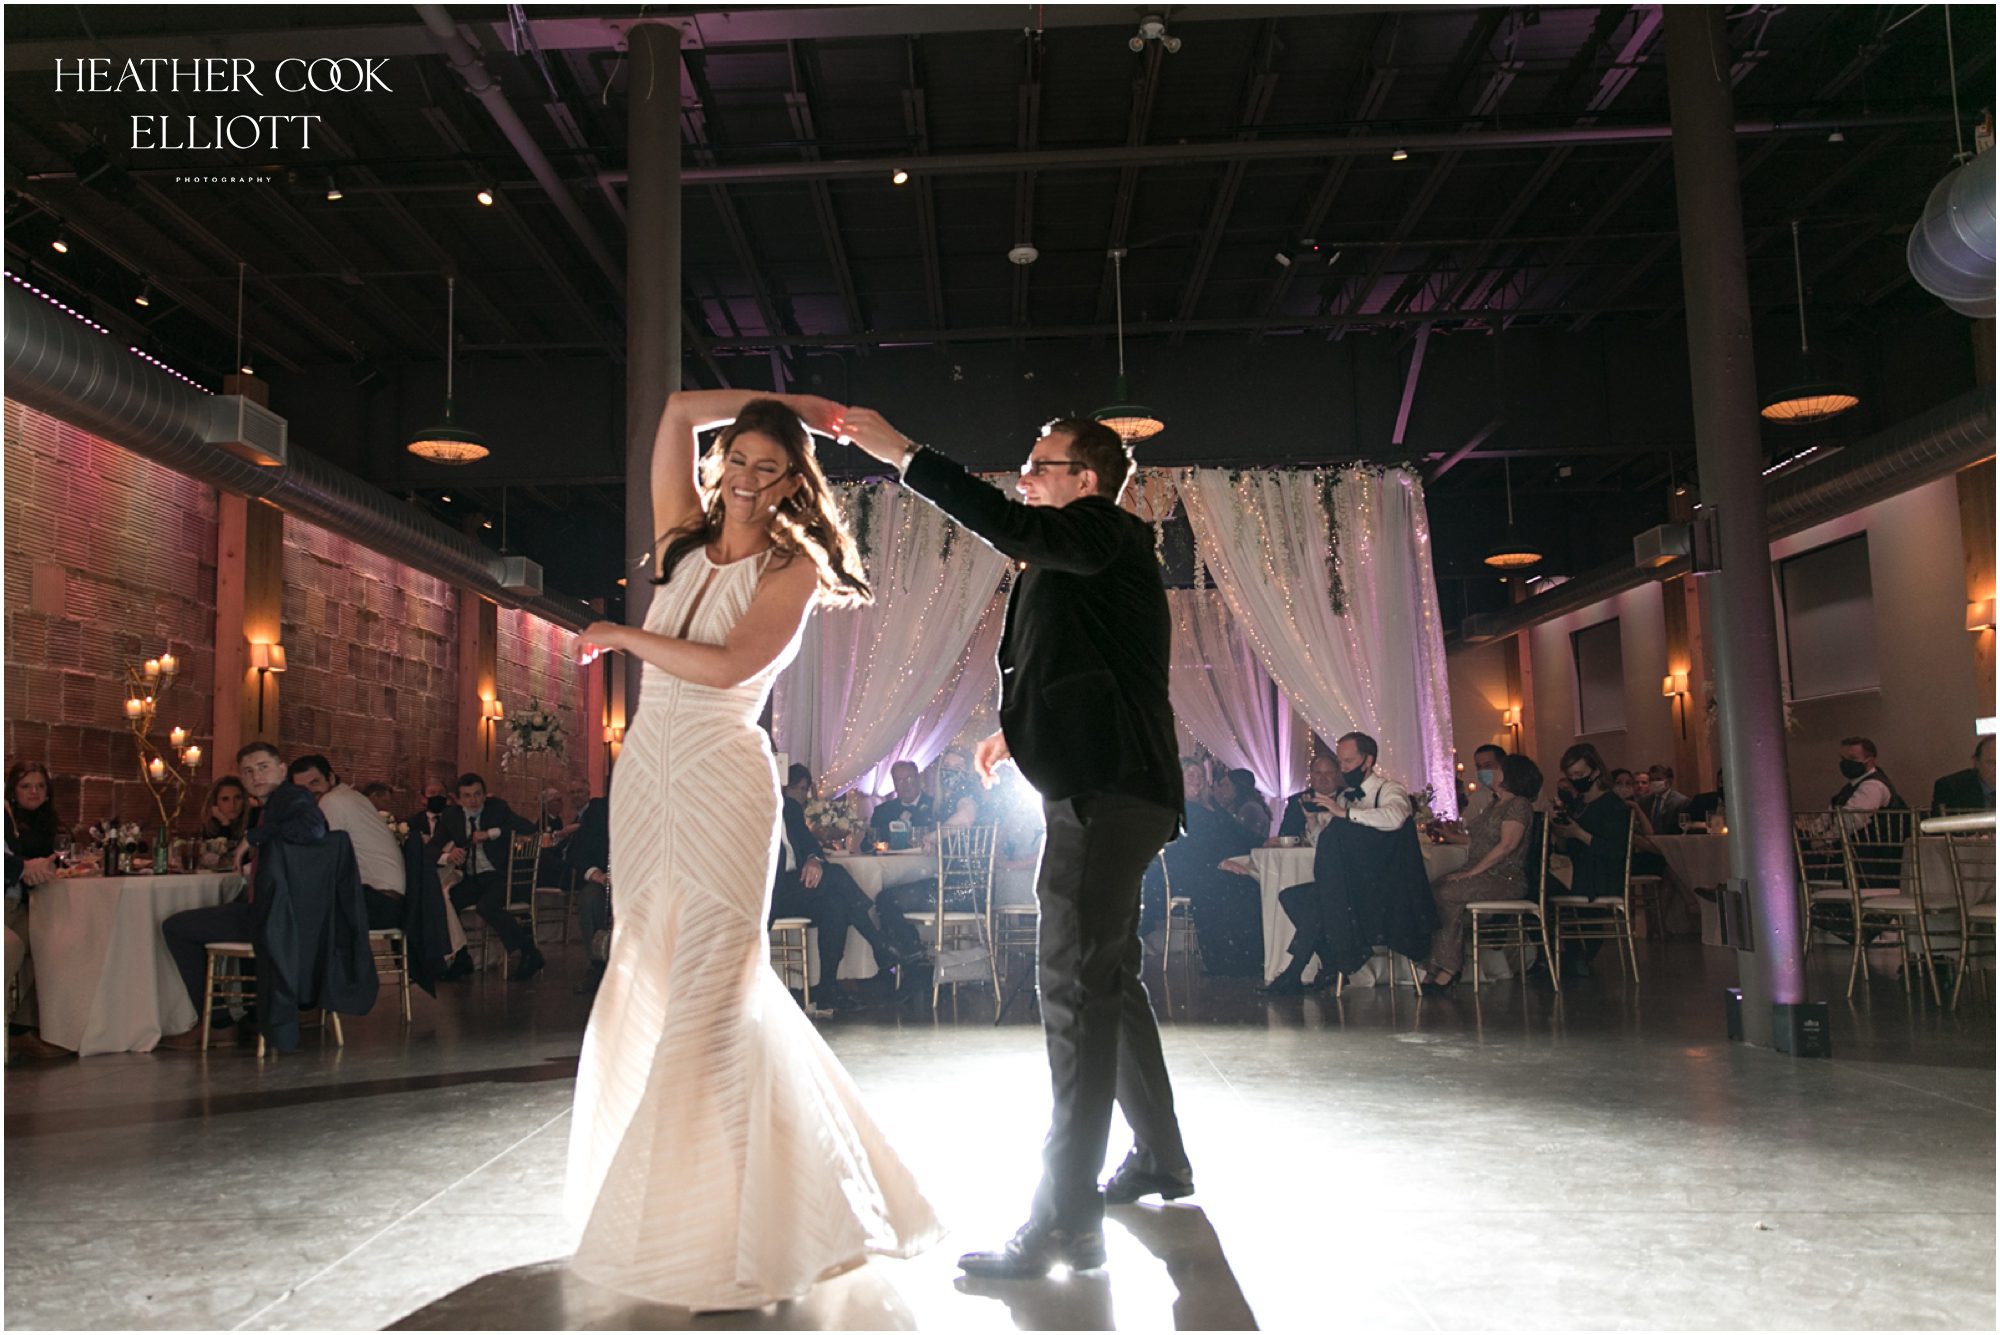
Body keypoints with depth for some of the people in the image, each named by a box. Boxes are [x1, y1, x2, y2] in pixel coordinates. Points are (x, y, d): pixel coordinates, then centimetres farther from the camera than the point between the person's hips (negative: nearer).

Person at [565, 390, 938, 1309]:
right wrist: (777, 401, 17)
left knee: (713, 988, -7)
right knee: (648, 980, 10)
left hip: (720, 777, -6)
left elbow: (728, 666, -15)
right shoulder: (686, 541, 13)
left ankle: (735, 1228, 2)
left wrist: (623, 636, -4)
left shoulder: (793, 567, -2)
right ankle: (648, 1194, 26)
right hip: (646, 773, 6)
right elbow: (678, 411, 15)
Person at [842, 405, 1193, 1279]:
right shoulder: (1084, 561, 22)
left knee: (1076, 988, -13)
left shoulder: (1109, 535, -7)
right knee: (1105, 980, 18)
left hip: (1104, 795, -11)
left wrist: (899, 453, -20)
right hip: (1102, 789, 11)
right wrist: (1022, 731, 24)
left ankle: (1066, 1221, -10)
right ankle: (1159, 1160, 32)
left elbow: (1009, 527, -24)